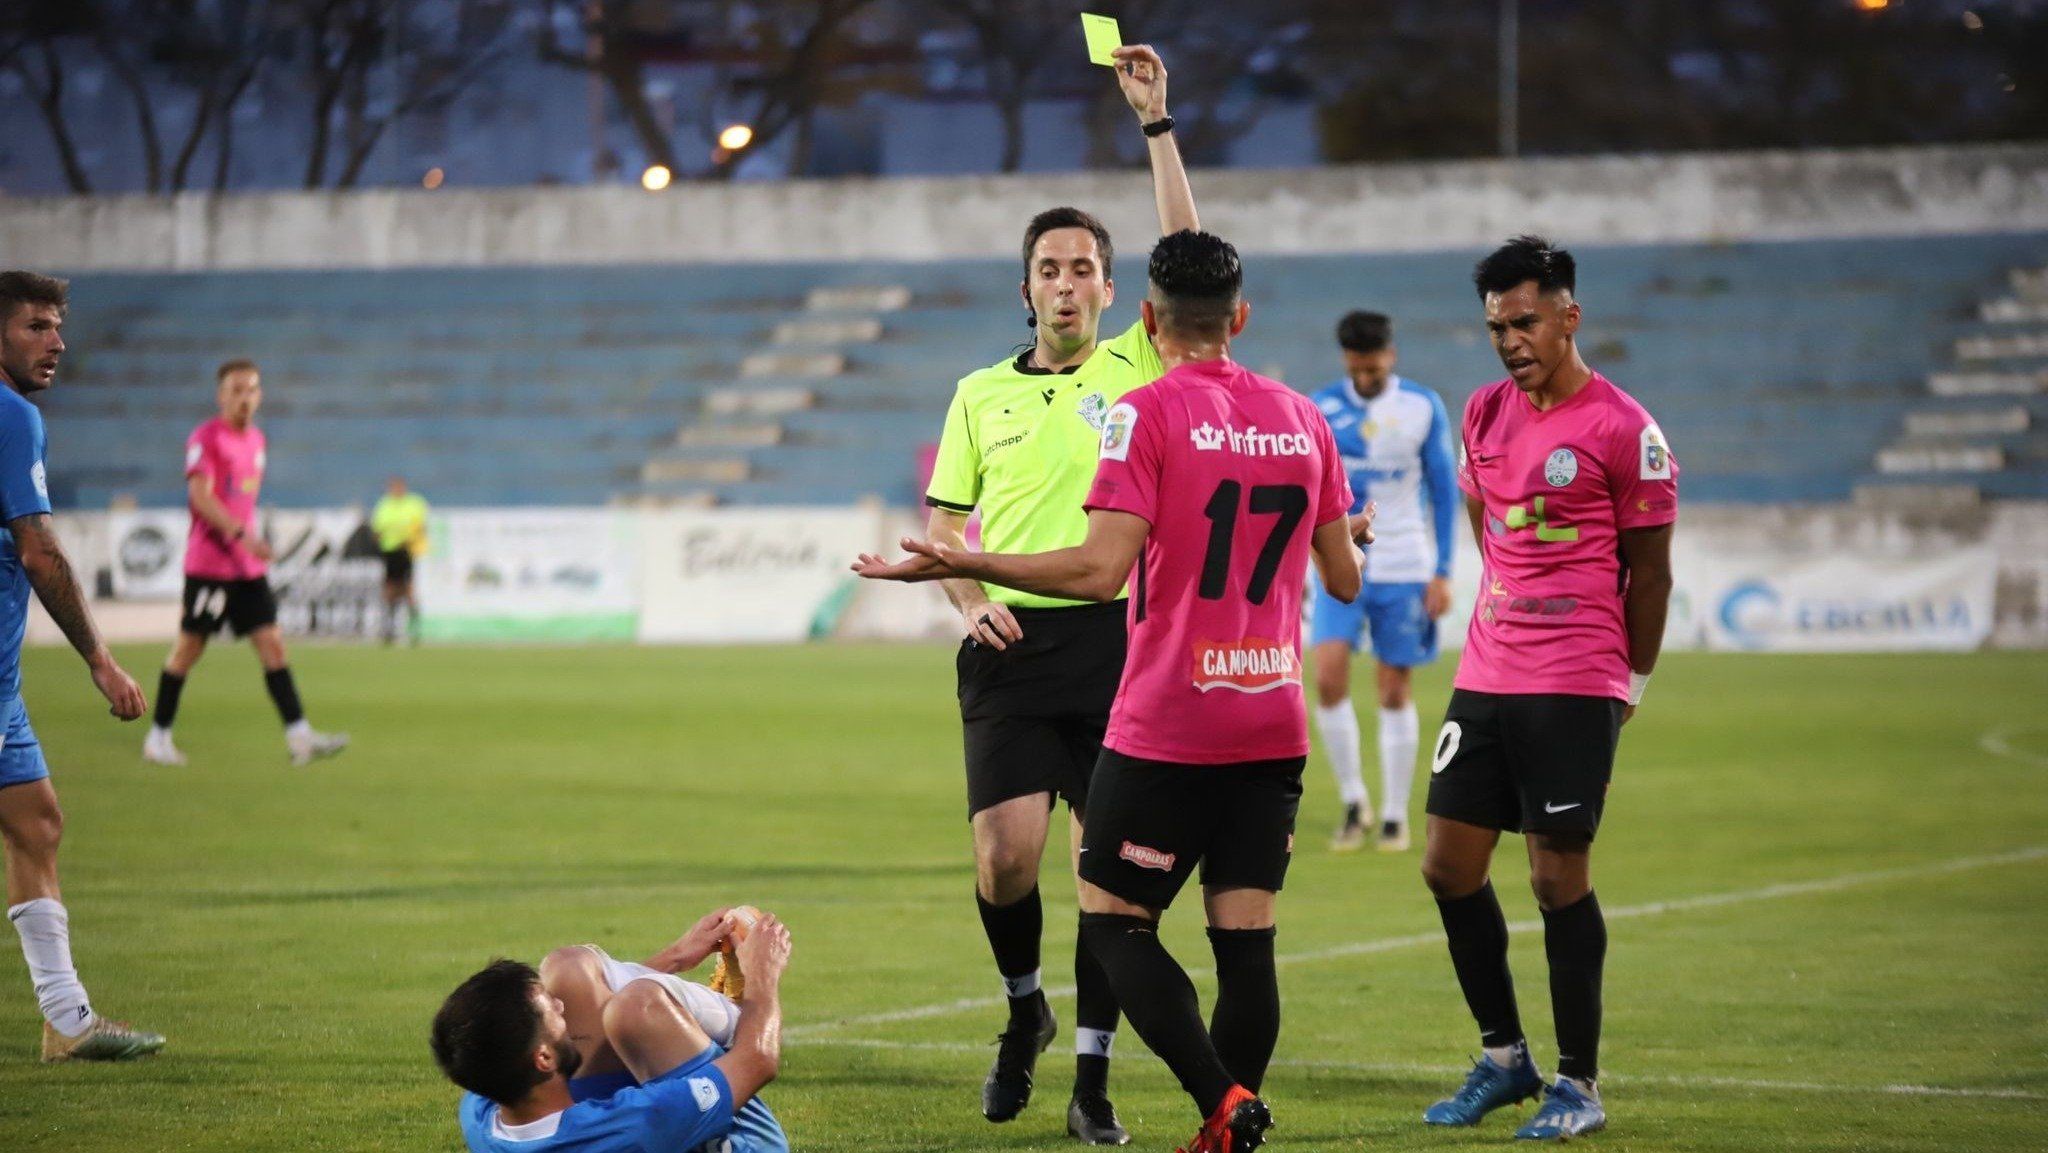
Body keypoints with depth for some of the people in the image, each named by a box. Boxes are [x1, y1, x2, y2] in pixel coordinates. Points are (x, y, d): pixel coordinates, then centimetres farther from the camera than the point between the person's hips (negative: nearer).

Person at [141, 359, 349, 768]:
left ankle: (298, 735, -8)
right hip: (209, 562, -7)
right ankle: (158, 737, 11)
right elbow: (201, 496, -20)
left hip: (249, 565, 7)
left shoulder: (255, 439, 14)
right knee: (190, 647, 0)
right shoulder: (206, 438, -10)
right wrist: (241, 534, -30)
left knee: (272, 643, -2)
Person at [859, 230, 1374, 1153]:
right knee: (1244, 938, 6)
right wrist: (1354, 537, 35)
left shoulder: (1147, 413, -10)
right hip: (1274, 726, 5)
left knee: (1113, 921, 4)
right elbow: (1342, 578, 12)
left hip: (1165, 731, -5)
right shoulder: (1303, 418, 7)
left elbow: (1102, 569, -19)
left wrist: (964, 566, -13)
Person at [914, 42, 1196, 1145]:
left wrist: (1156, 120, -8)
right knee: (1005, 860, -10)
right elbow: (942, 521, 16)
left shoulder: (1135, 370, 6)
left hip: (1116, 641, -1)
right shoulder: (980, 393, 13)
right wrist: (970, 600, -3)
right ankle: (1023, 1008, 19)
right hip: (1012, 646, 1)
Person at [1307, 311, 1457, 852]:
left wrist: (1442, 571, -1)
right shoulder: (1321, 408, -1)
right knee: (1328, 679, -14)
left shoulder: (1424, 407, -2)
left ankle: (1395, 816, 13)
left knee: (1395, 691, 3)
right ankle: (1353, 802, 3)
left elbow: (1443, 489, 3)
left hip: (1403, 569, 0)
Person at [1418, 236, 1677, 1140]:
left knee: (1559, 875, -5)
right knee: (1449, 864, 6)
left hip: (1576, 688, -7)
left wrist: (1632, 681, 2)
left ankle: (1579, 1083, 5)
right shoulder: (1484, 414, 9)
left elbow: (1649, 570, -3)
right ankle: (1504, 1058, 21)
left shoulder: (1624, 430, -9)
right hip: (1485, 678, 7)